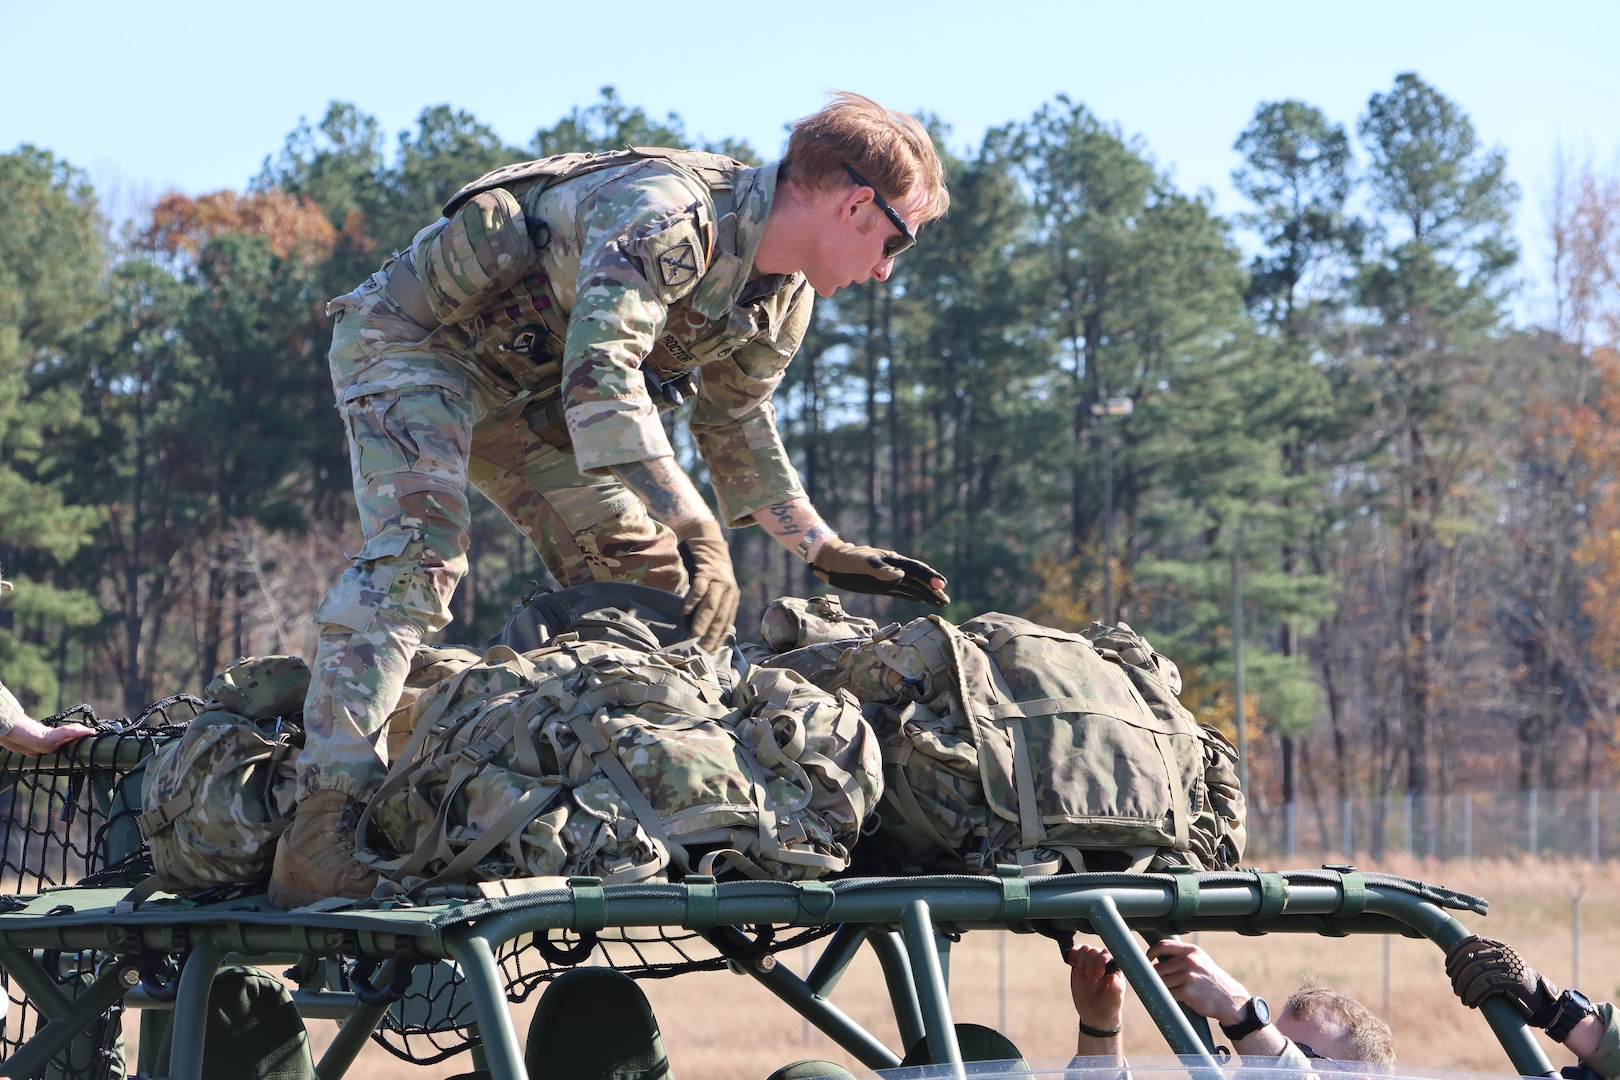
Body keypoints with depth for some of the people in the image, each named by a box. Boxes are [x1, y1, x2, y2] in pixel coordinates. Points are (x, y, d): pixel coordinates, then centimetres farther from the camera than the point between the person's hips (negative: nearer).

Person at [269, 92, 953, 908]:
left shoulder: (783, 302, -1)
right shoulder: (669, 215, -33)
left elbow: (736, 423, 16)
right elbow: (599, 378, -44)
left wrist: (823, 550, 9)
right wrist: (694, 528, -50)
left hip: (524, 387, 10)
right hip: (413, 336, -10)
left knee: (637, 572, 3)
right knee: (415, 553, -28)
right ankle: (321, 835, -37)